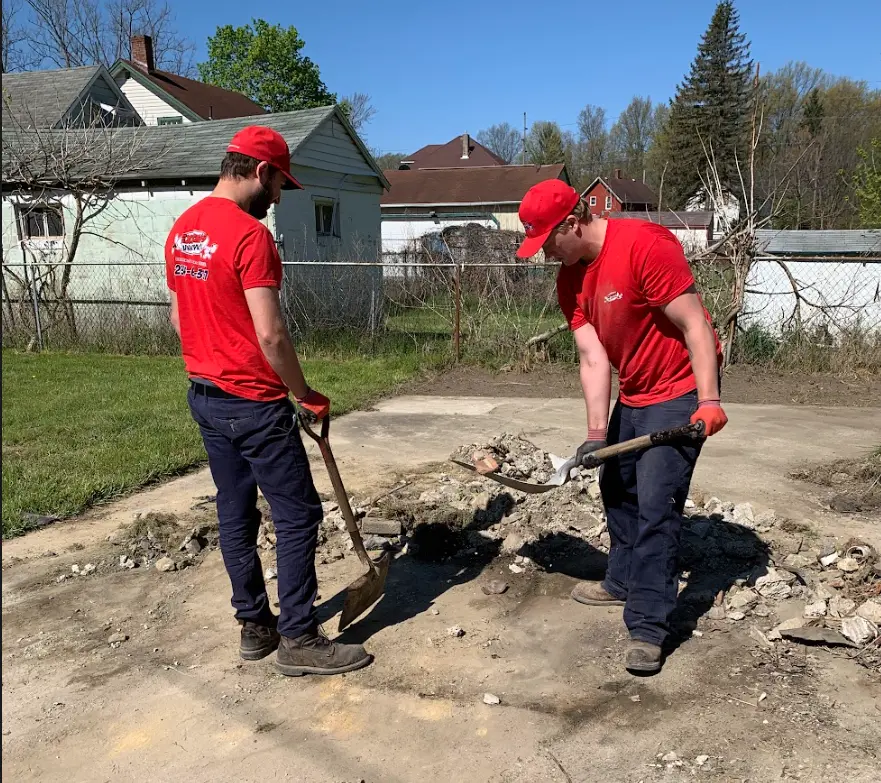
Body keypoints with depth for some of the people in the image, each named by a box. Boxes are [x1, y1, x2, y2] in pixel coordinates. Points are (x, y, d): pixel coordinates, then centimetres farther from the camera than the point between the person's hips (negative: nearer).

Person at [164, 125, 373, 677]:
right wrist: (306, 395, -10)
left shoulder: (182, 229, 9)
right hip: (253, 404, -9)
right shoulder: (249, 234, -18)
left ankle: (255, 625, 26)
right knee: (298, 515, 1)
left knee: (236, 514, 15)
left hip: (204, 395, 9)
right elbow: (271, 335, -22)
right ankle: (298, 639, 10)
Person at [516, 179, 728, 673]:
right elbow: (593, 358, -5)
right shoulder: (571, 280, 0)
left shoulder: (644, 245, -24)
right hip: (632, 394, 9)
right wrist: (597, 433, -13)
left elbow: (696, 324, -23)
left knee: (656, 505, -11)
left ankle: (648, 628, -2)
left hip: (680, 391, -8)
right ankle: (624, 583, 37)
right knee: (617, 489, 18)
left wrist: (709, 401, -28)